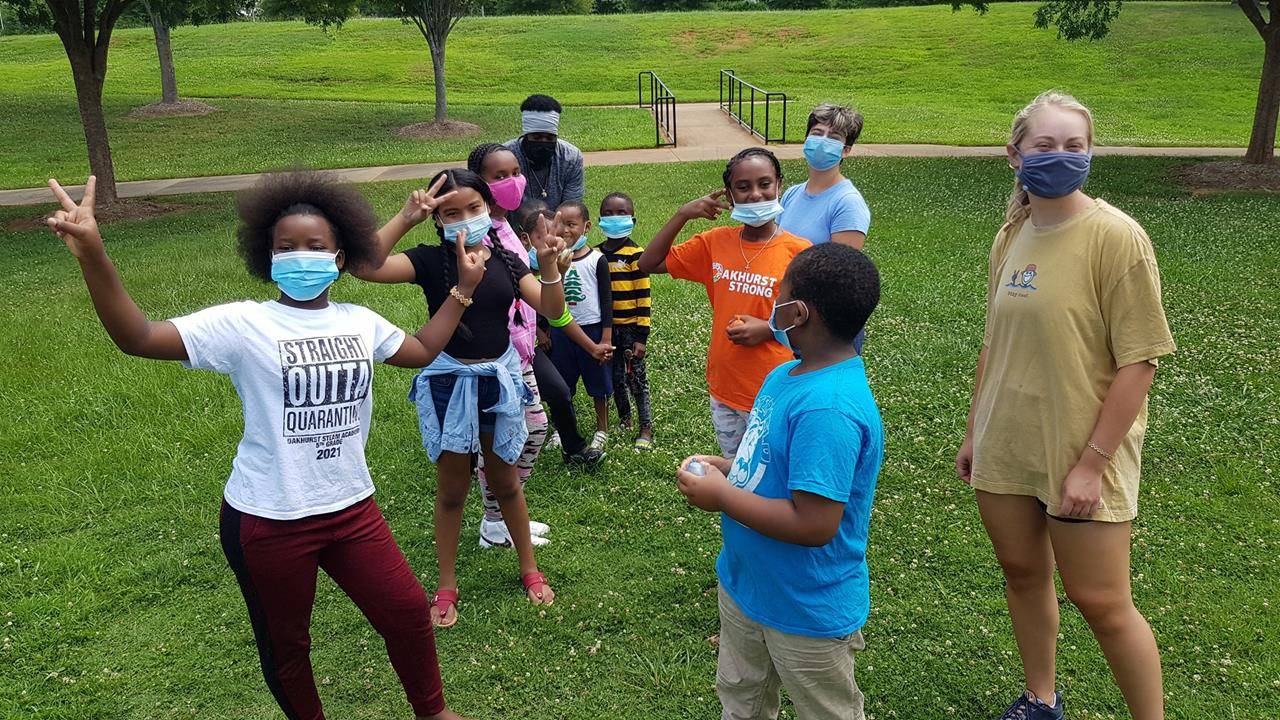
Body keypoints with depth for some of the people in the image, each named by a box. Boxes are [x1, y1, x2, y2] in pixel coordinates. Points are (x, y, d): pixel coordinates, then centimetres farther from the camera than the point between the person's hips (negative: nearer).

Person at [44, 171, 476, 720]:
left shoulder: (360, 322, 3)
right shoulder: (243, 324, -12)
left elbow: (422, 350, 20)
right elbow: (137, 337, -21)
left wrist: (462, 290, 17)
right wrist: (93, 256, -35)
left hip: (351, 508, 4)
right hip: (268, 520, -3)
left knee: (408, 612, 9)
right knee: (285, 643, 14)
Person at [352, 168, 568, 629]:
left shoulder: (505, 260, -1)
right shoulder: (431, 260, -11)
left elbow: (552, 310, -9)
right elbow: (366, 267, -29)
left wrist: (549, 265, -26)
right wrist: (406, 218, -36)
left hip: (500, 378, 3)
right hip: (449, 382, -2)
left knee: (505, 481, 17)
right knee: (452, 489, 10)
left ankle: (529, 568, 36)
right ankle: (447, 586, 28)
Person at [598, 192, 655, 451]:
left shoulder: (635, 254, -10)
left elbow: (644, 297, -11)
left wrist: (641, 335, -13)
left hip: (631, 327, -5)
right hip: (606, 327, 5)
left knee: (636, 379, 1)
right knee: (615, 378, 14)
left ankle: (646, 428, 11)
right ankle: (624, 420, 30)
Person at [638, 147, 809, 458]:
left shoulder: (798, 251, -13)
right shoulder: (716, 242, 0)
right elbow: (648, 263, 3)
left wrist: (769, 329, -21)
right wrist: (683, 215, -8)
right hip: (723, 391, 5)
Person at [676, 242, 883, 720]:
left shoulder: (829, 409, -33)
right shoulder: (787, 374, 0)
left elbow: (814, 525, -34)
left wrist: (721, 496, -24)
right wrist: (726, 467, -3)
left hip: (808, 613, -9)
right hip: (745, 587, 9)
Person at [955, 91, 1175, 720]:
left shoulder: (1116, 236, -15)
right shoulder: (1011, 237, 3)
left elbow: (1138, 362, -16)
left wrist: (1091, 463, -17)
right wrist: (973, 432, 13)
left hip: (1082, 454, -5)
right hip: (1005, 446, 6)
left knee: (1100, 601, 2)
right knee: (1022, 573, 17)